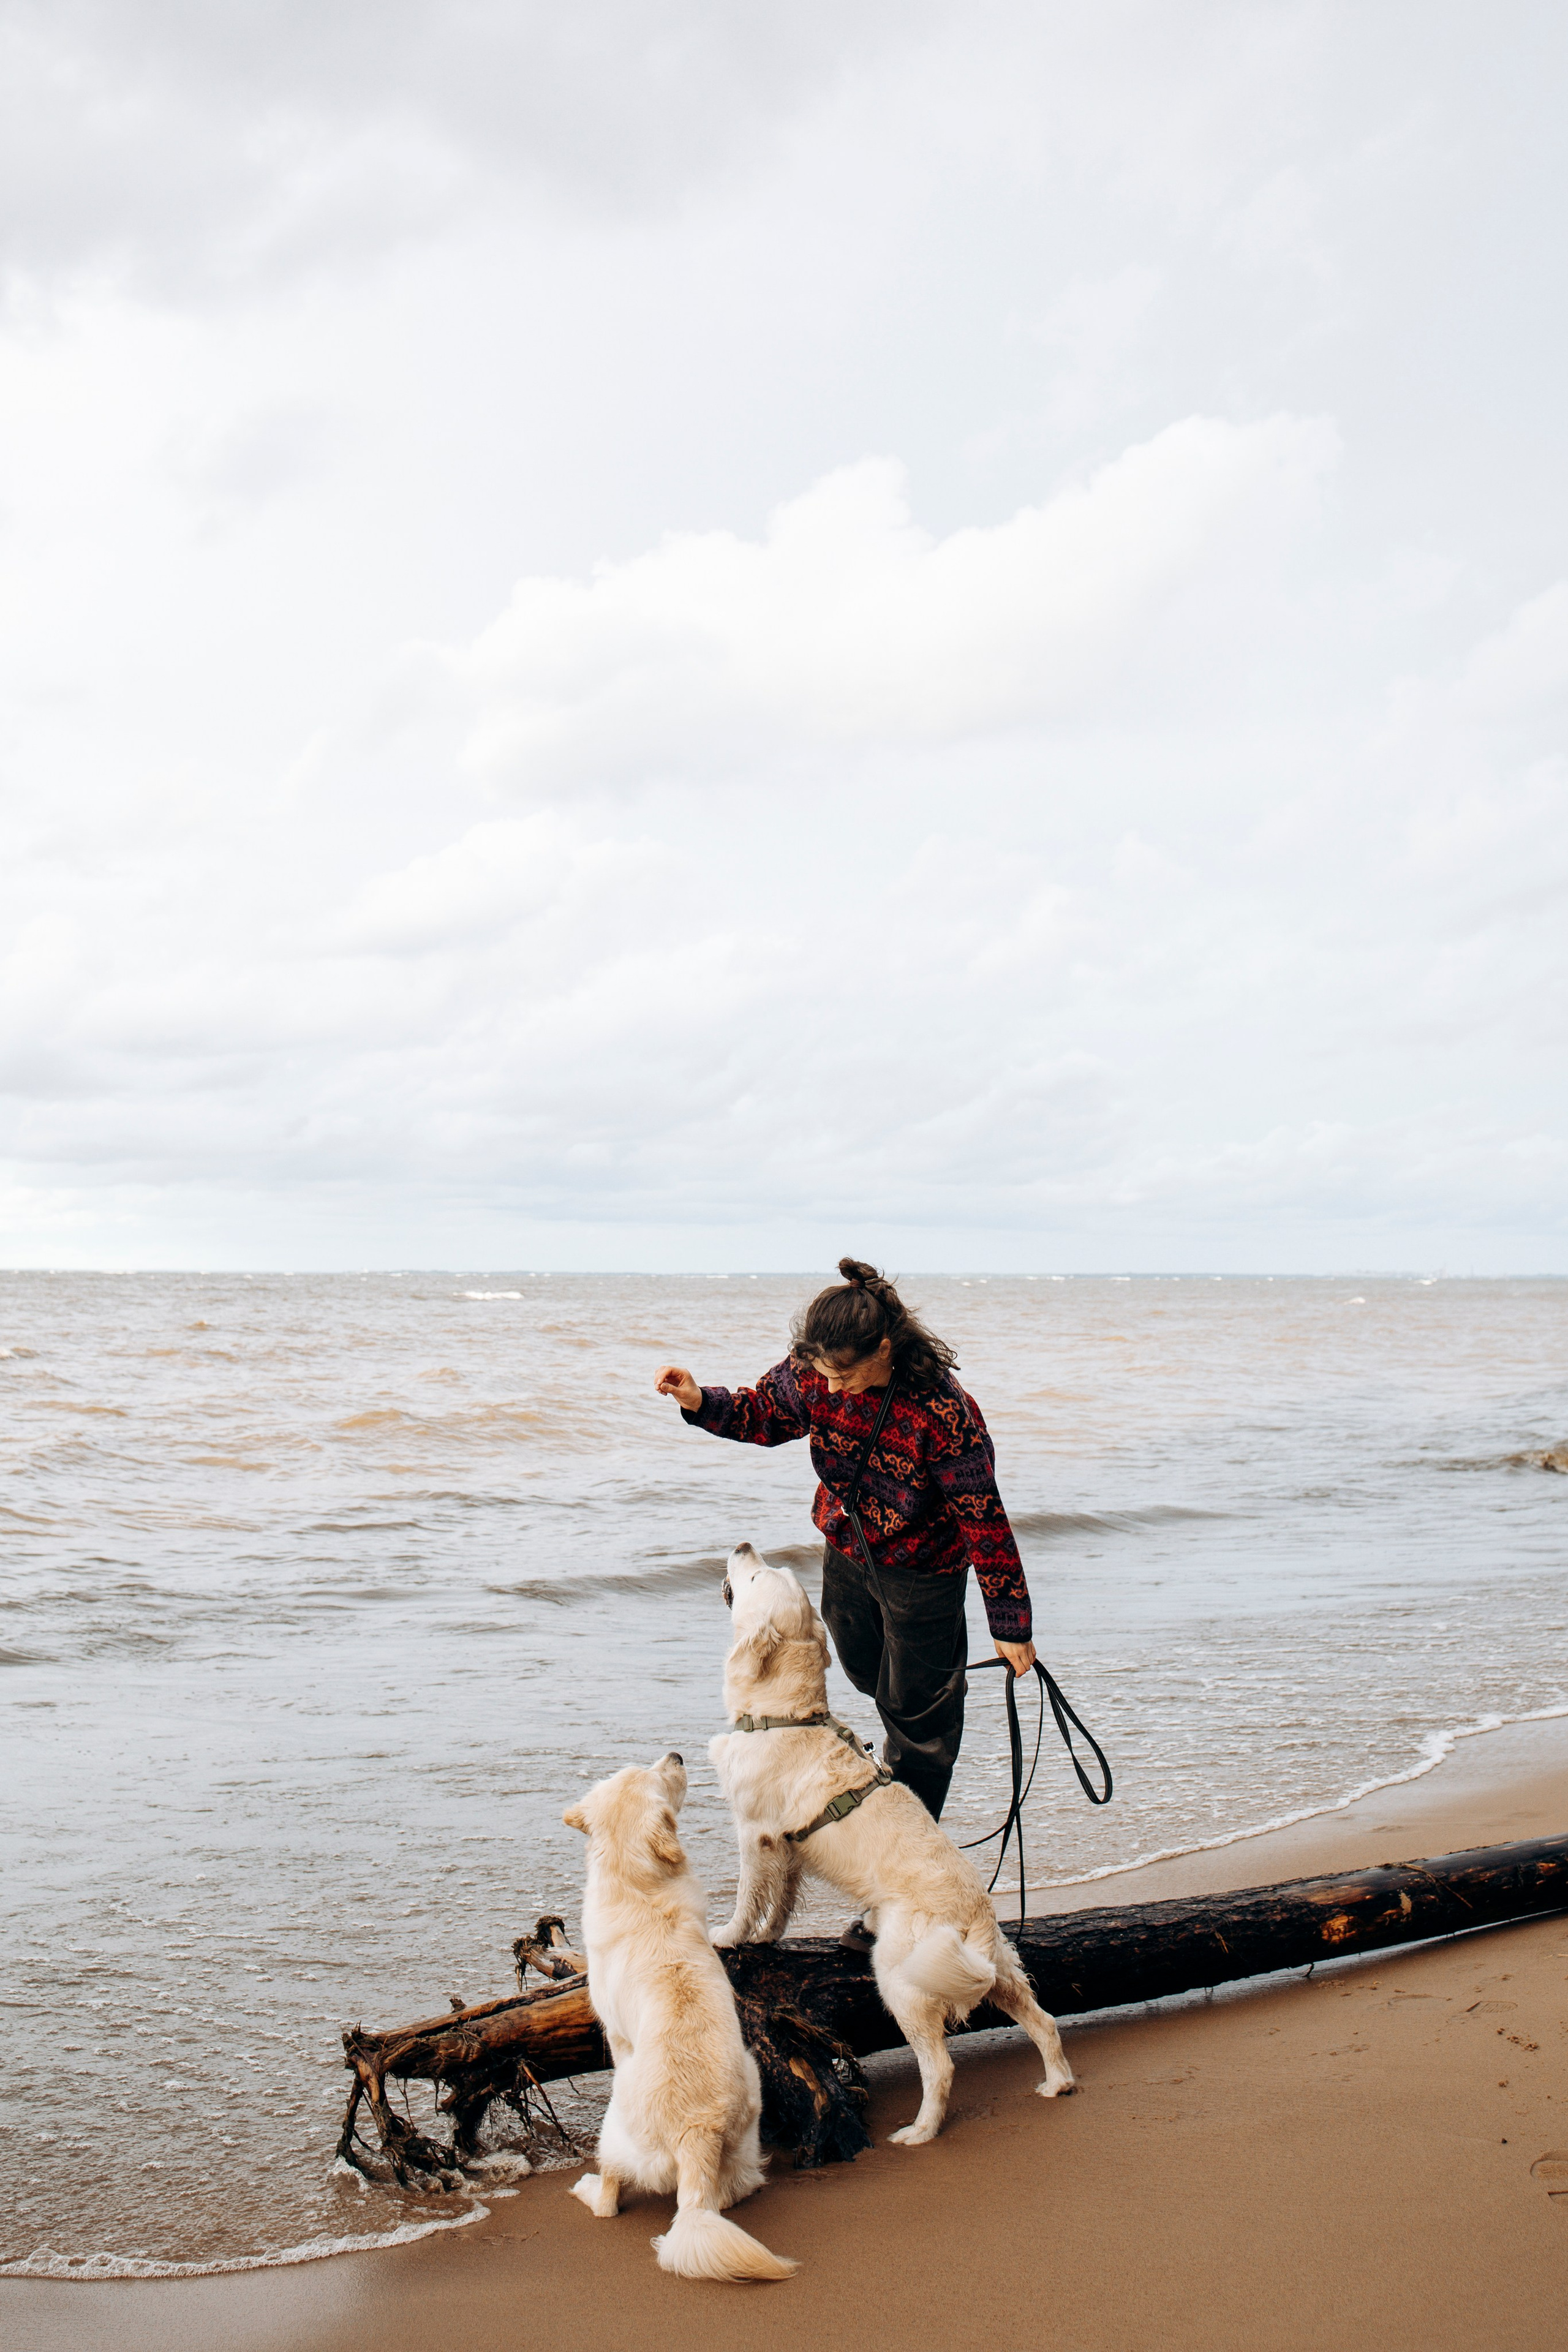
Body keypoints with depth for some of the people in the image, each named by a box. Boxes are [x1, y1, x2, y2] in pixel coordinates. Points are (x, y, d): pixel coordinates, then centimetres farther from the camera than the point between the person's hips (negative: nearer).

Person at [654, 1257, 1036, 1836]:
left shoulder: (942, 1414, -36)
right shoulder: (813, 1373, -21)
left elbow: (984, 1519, -26)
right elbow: (764, 1413, 0)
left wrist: (1010, 1624, -18)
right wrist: (700, 1404, -21)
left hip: (921, 1572, -5)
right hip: (846, 1550, 5)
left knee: (916, 1707, 10)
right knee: (864, 1668, 26)